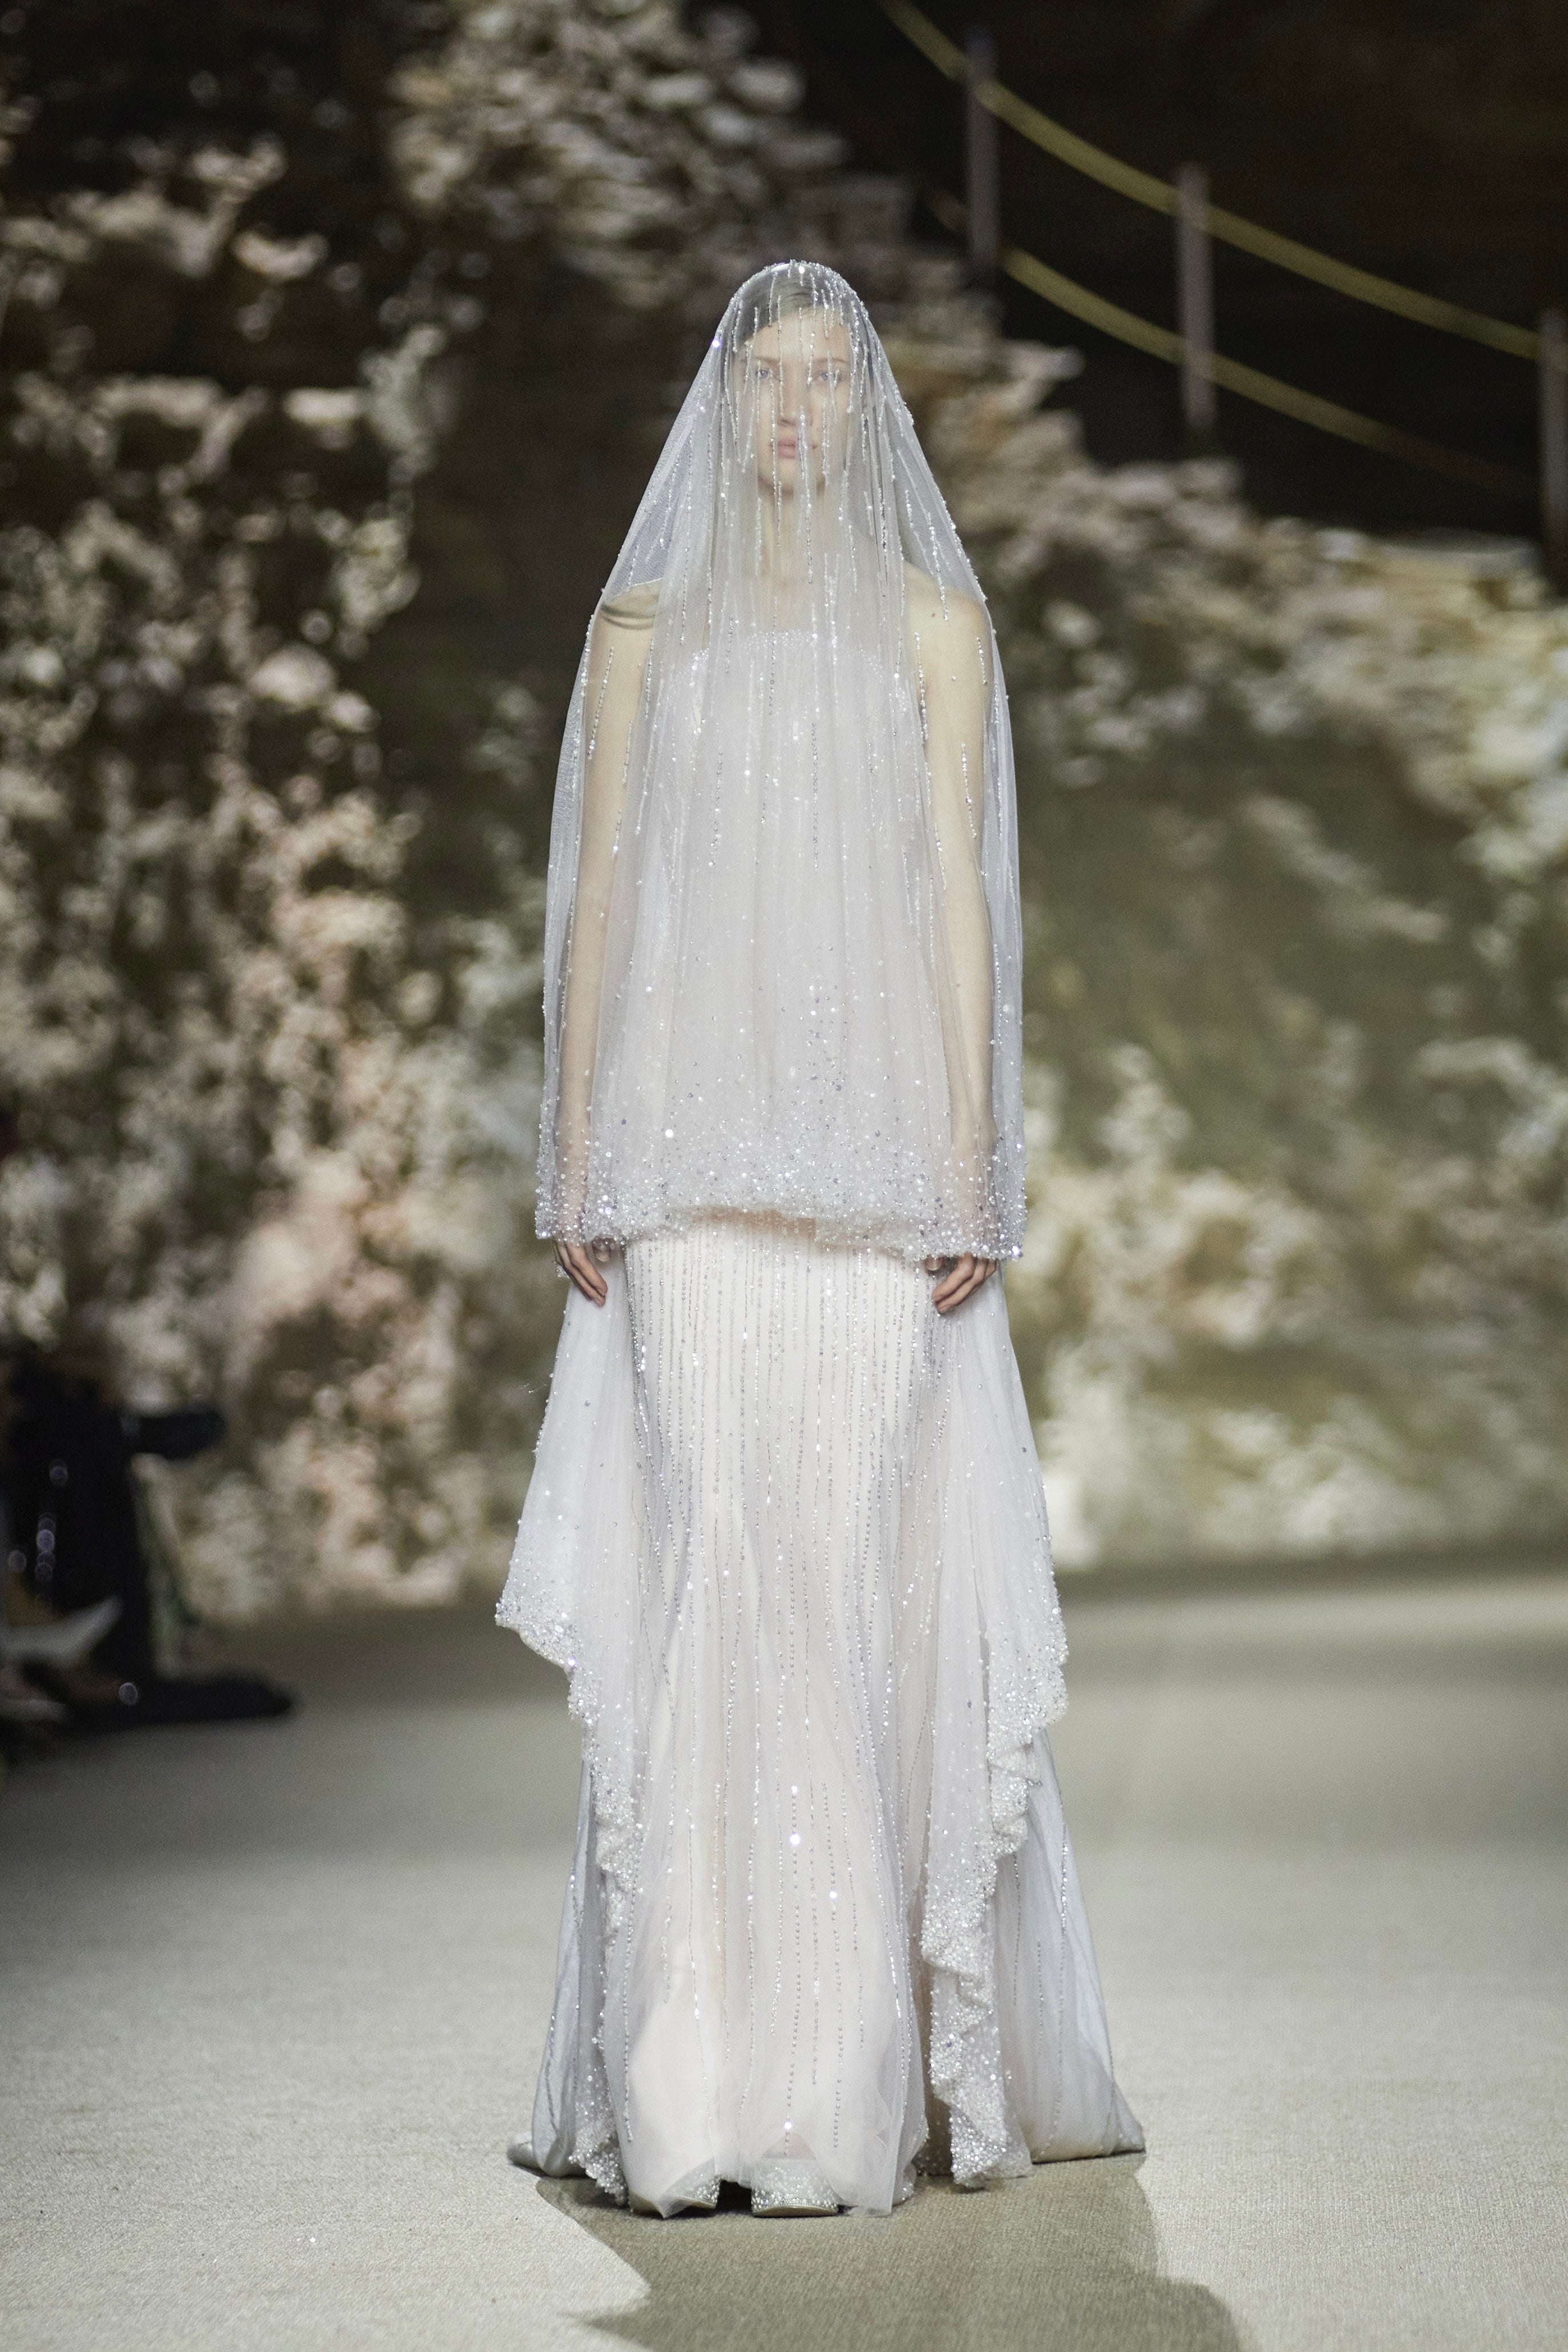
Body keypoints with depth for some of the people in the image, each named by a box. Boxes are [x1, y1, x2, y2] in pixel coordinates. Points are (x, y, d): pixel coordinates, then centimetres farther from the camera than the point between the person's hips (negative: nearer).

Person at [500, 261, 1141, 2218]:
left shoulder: (931, 621, 9)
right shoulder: (646, 629, 12)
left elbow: (959, 898, 4)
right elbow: (597, 897, 10)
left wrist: (971, 1168, -4)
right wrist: (575, 1167, 3)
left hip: (872, 1158, -1)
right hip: (689, 1166, 1)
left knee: (871, 1581, -5)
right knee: (707, 1579, -5)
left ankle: (882, 2066, 2)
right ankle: (706, 2073, -1)